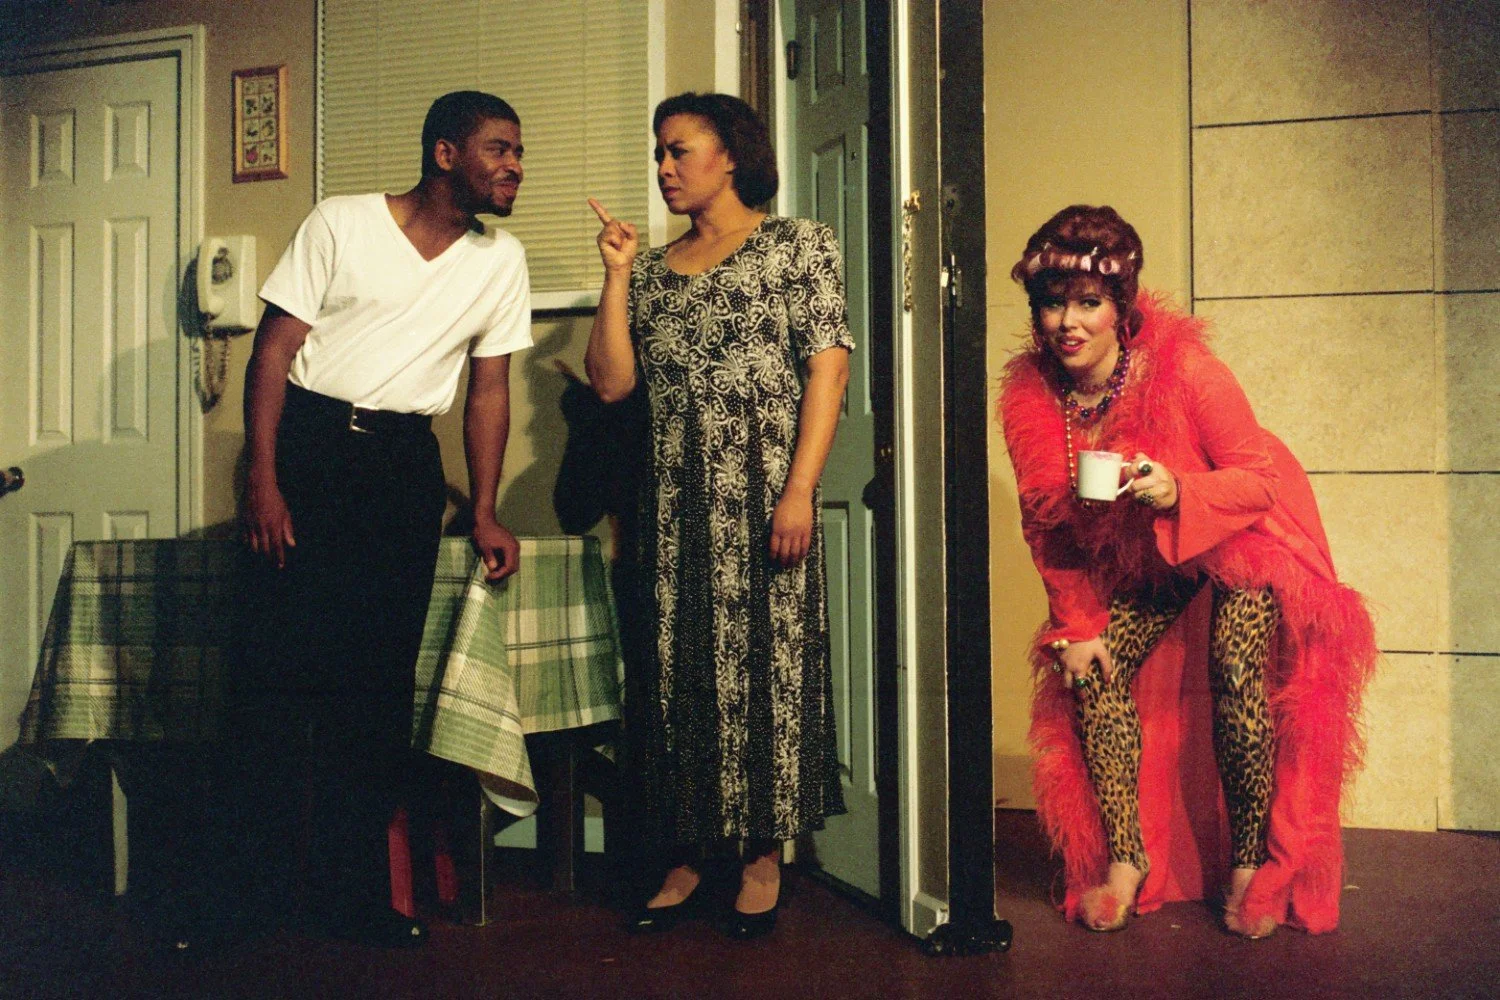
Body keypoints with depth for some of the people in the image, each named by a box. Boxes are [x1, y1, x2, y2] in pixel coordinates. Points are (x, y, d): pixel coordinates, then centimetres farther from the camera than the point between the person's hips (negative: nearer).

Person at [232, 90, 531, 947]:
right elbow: (275, 348, -5)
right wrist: (264, 480, -14)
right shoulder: (342, 224, -4)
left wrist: (485, 513, 4)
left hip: (404, 461, 3)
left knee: (381, 678, 3)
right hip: (306, 440, -3)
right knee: (281, 658, -7)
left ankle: (352, 887, 14)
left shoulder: (501, 259, 6)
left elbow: (489, 388, 9)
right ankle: (244, 871, 9)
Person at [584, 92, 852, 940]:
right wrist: (618, 274, 5)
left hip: (761, 495, -4)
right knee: (677, 669, 5)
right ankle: (685, 858, 14)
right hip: (674, 502, 5)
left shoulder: (799, 245, 4)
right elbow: (612, 383, 10)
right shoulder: (653, 269, 18)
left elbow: (827, 370, -5)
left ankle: (765, 855, 11)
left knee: (768, 663, -1)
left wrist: (800, 491, -15)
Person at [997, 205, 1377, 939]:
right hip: (1135, 558, 4)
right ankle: (1126, 858, 6)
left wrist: (1179, 492, -41)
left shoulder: (1186, 371, -31)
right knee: (1094, 675, -8)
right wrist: (1076, 624, -7)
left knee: (1236, 676, -18)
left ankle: (1250, 865, 2)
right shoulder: (1029, 399, -19)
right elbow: (1047, 529, -5)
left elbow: (1260, 479, -22)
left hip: (1240, 534, -4)